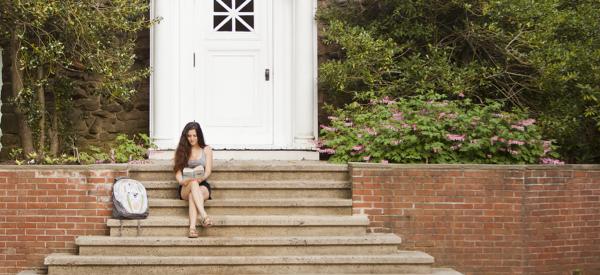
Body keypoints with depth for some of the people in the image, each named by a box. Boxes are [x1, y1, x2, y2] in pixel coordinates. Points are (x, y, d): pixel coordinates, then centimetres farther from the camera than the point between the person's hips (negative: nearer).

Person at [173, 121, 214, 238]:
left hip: (203, 186, 0)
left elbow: (208, 172, 2)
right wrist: (182, 180, -18)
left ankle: (192, 228, -58)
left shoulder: (207, 150, 12)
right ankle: (204, 215, -60)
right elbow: (178, 170, 5)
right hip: (185, 188, 0)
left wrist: (200, 178, -20)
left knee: (193, 196, -37)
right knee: (193, 183, -38)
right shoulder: (181, 150, 15)